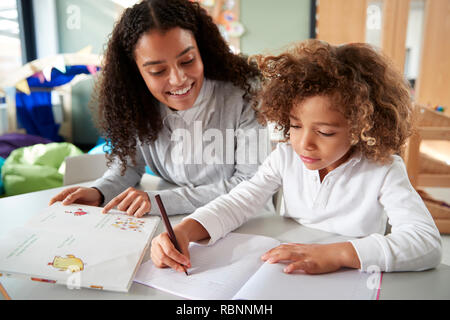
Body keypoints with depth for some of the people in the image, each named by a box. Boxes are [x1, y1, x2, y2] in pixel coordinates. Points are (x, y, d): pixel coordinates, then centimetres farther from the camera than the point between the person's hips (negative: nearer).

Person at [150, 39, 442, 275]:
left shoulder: (384, 170, -15)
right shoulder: (287, 156, -7)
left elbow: (429, 242, -23)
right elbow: (239, 202, -11)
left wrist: (339, 253, -36)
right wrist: (184, 231, -28)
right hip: (288, 279, 2)